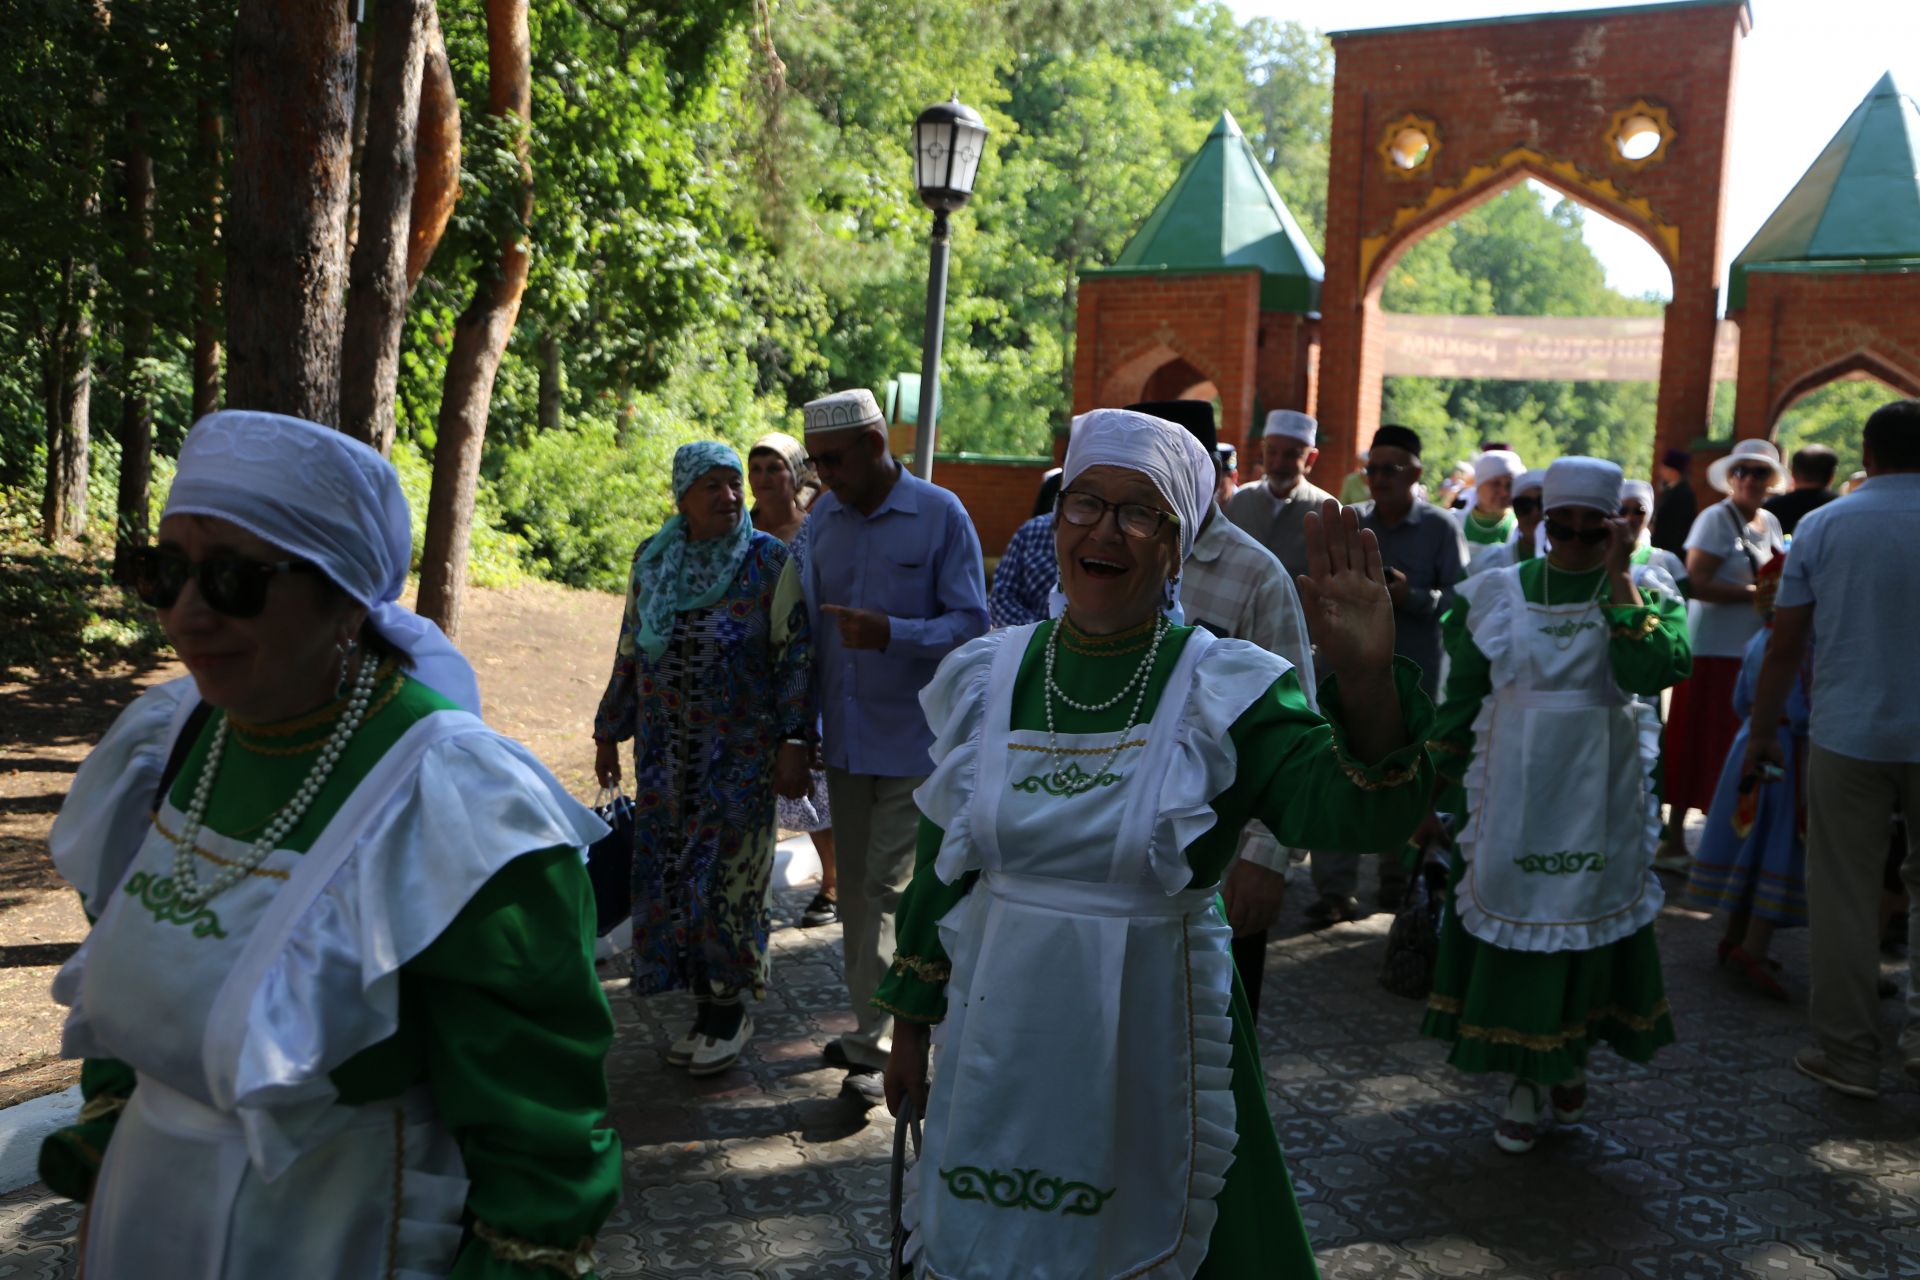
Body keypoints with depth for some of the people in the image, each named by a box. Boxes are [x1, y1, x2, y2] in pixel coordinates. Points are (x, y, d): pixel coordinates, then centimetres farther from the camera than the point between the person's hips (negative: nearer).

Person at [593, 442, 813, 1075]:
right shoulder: (651, 560, 6)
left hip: (740, 753, -4)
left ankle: (729, 1011, 17)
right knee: (671, 875, 7)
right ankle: (705, 1005, 21)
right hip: (665, 754, 5)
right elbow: (629, 653, 15)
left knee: (727, 876, 0)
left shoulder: (767, 559, -6)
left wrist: (794, 741, -15)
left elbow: (795, 654, -8)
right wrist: (609, 731, 17)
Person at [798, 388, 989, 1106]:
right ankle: (869, 1022, 27)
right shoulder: (823, 517, 5)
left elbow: (971, 622, -12)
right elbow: (810, 620, 11)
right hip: (843, 736, 5)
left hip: (911, 738, -5)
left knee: (887, 889, -4)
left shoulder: (940, 515, -10)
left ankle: (873, 1045, 5)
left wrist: (891, 634, -28)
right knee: (854, 886, 13)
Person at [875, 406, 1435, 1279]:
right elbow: (940, 864, 7)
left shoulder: (1226, 690, -10)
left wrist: (1366, 684, -44)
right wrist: (912, 1019, 10)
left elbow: (1350, 811, -27)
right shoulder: (985, 679, -1)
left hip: (1153, 1047, -3)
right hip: (996, 1042, 3)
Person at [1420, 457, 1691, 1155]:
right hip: (1511, 795, 1)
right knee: (1512, 921, 4)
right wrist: (1438, 793, 5)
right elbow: (1461, 701, 6)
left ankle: (1570, 1057, 31)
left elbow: (1654, 669, -21)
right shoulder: (1496, 594, 2)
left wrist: (1619, 579, -16)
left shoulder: (1644, 596, 0)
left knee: (1589, 916, 8)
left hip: (1600, 800, 0)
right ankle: (1527, 1082, 19)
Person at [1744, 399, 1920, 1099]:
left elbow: (1784, 646, 0)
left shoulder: (1822, 527, -1)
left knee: (1843, 896, 7)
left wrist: (1761, 732, 10)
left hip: (1846, 734, 0)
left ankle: (1849, 1054, 13)